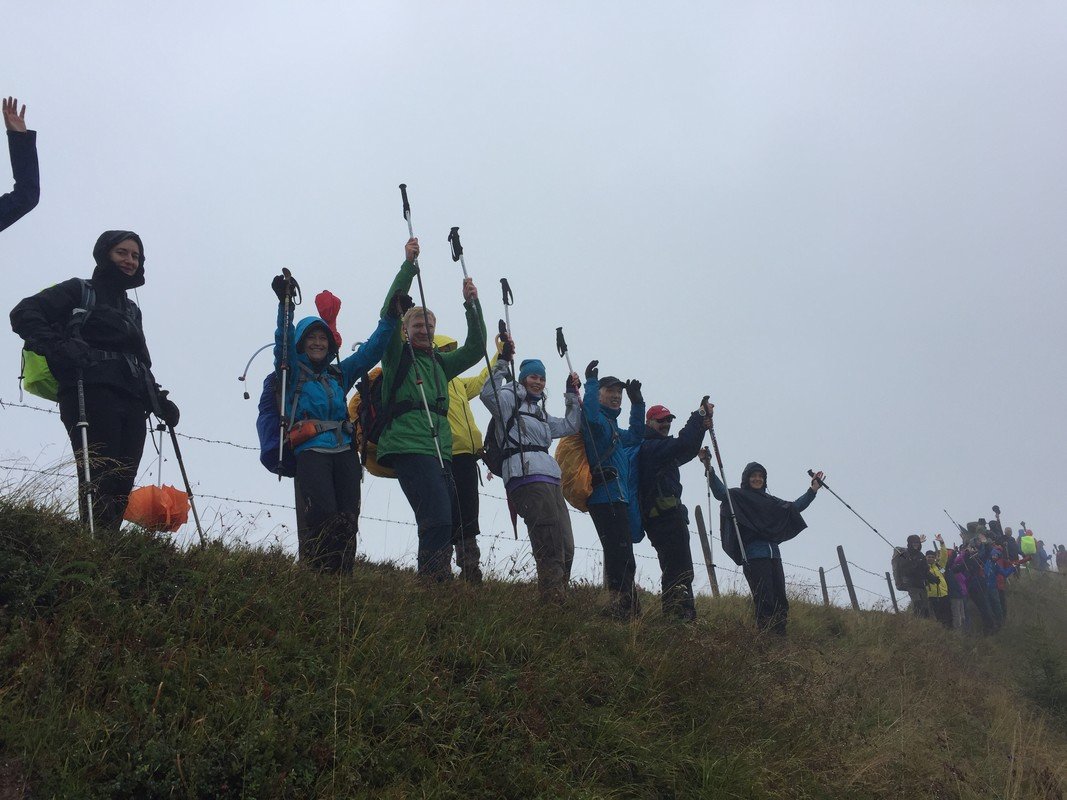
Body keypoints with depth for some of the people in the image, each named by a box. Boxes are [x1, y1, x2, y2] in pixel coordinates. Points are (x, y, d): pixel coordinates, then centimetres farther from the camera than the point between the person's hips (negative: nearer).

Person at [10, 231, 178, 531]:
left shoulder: (132, 310, 31)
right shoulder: (79, 291, 12)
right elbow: (24, 314, 0)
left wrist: (158, 399, 14)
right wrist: (57, 347, -16)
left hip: (132, 402, 6)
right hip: (91, 394, -6)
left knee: (121, 485, -7)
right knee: (100, 482, -18)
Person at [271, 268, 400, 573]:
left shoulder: (339, 374, 24)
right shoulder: (293, 372, 12)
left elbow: (371, 350, 22)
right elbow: (283, 341, -4)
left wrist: (390, 318, 12)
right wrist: (284, 304, -17)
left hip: (344, 452, 4)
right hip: (311, 451, -4)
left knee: (347, 519, -8)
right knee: (322, 514, -21)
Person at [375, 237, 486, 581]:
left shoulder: (440, 364, 25)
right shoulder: (397, 356, 9)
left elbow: (475, 349, 18)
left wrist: (471, 305, 7)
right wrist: (408, 265, -9)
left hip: (441, 451, 7)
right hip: (409, 446, -7)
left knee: (443, 523, 0)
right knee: (438, 520, -20)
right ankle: (430, 585, -17)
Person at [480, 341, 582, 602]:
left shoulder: (541, 415, 32)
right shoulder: (510, 399, 9)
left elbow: (570, 426, 34)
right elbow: (488, 394, -11)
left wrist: (572, 394, 29)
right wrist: (504, 361, -16)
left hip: (550, 479, 9)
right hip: (526, 475, -9)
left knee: (566, 548, 2)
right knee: (550, 548, -19)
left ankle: (558, 601, 4)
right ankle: (552, 600, -22)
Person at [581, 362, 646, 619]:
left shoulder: (613, 428, 27)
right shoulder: (598, 421, -2)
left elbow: (635, 436, 40)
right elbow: (590, 416, -25)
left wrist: (636, 402, 32)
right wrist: (591, 383, -19)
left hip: (620, 499, 10)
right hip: (607, 498, -10)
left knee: (620, 557, 10)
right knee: (621, 557, -18)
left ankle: (622, 607, 14)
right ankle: (622, 604, -22)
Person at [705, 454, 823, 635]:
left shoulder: (769, 500, 25)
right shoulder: (738, 496, 7)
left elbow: (795, 506, 29)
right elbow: (720, 492, -11)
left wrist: (813, 489, 25)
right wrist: (709, 469, -24)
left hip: (773, 554, 6)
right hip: (754, 555, -6)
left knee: (780, 601, 0)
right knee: (765, 601, -13)